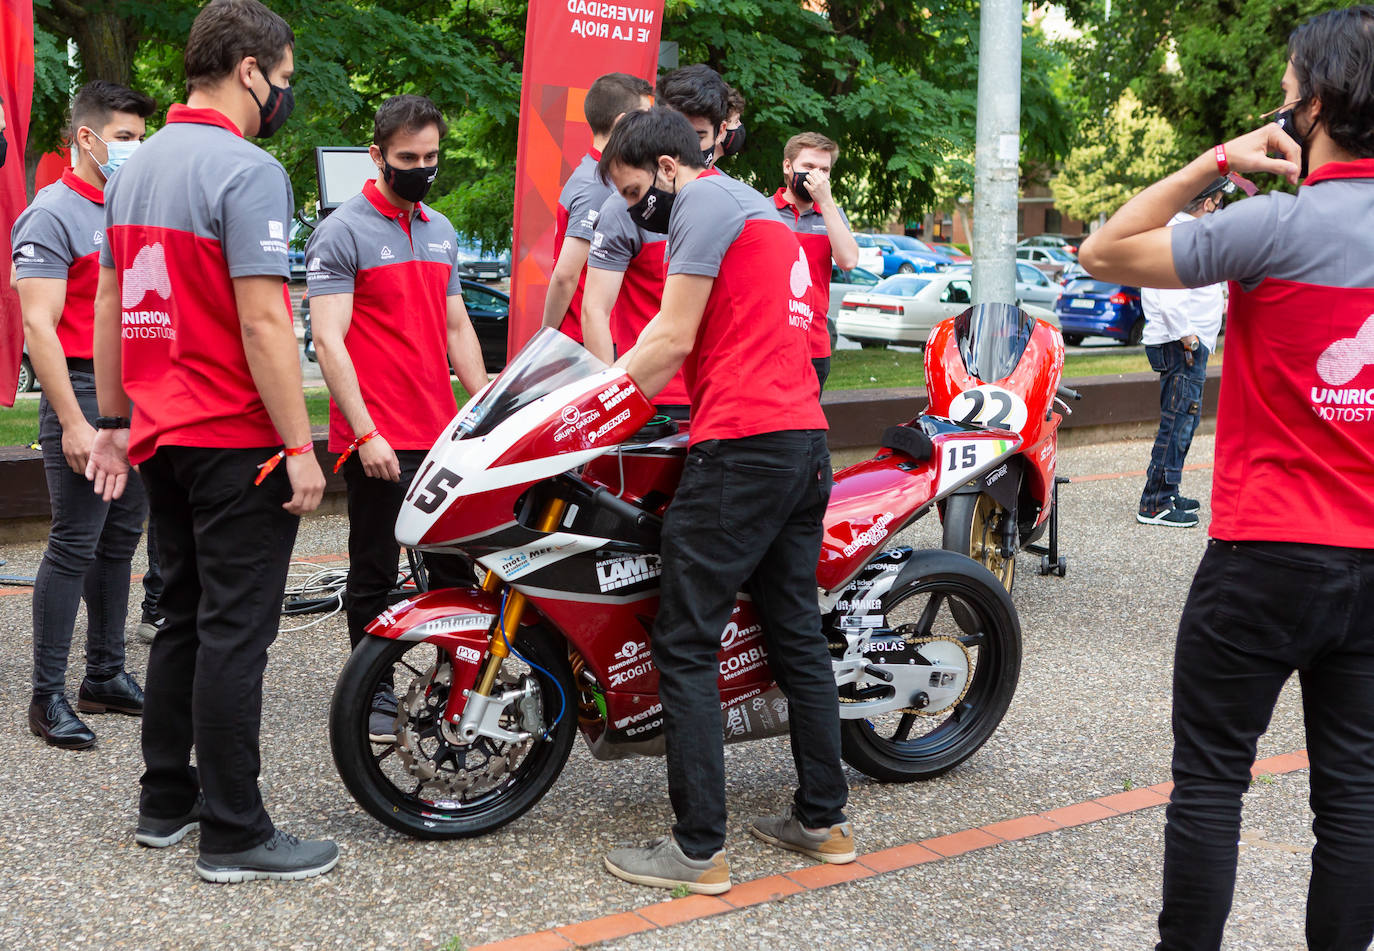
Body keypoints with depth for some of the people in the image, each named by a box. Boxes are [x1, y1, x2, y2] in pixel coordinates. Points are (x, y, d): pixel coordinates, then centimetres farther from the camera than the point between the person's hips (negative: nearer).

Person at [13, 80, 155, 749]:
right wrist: (74, 423, -20)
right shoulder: (53, 213, -8)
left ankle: (106, 676, 20)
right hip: (83, 391, -8)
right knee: (75, 547, -7)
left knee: (119, 542, 11)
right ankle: (47, 698, -1)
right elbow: (39, 326, -15)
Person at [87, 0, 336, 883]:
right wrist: (300, 448, -17)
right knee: (235, 633, -4)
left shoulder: (136, 166, 13)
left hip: (162, 438, 9)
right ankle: (234, 834, 2)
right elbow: (262, 322, -20)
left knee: (185, 619, 17)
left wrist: (114, 423, 20)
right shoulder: (247, 170, -14)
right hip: (238, 444, -9)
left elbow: (108, 308, 16)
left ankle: (167, 800, 24)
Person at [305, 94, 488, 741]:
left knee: (457, 568, 10)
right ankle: (374, 694, 15)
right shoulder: (341, 232, -7)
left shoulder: (441, 231, 16)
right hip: (376, 442, -6)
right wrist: (366, 433, -19)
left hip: (443, 435, 7)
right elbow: (329, 340, -12)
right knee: (374, 575, 4)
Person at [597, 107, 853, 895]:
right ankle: (824, 817, 20)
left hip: (742, 442, -10)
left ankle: (699, 848, -5)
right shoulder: (761, 208, 26)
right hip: (807, 441, 10)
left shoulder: (704, 202, -4)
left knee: (685, 645, -6)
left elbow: (673, 341, -9)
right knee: (797, 633, 14)